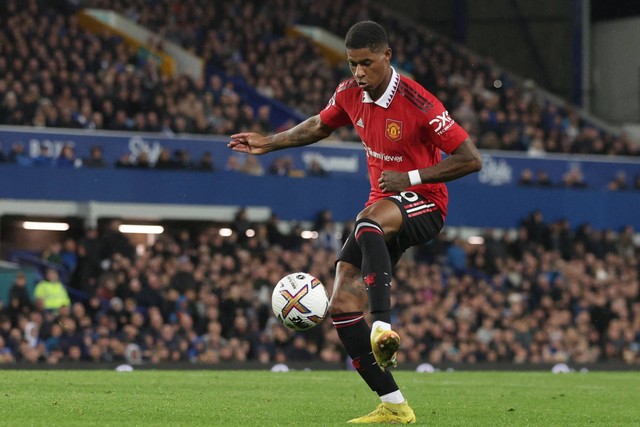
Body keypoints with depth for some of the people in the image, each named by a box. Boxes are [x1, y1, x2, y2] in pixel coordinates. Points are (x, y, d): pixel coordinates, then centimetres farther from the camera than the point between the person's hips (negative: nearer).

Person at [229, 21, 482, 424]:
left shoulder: (417, 103, -21)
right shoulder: (350, 94, -1)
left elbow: (471, 159, -20)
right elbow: (319, 126, 23)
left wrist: (411, 178, -25)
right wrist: (269, 143, 13)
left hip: (424, 204, -8)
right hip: (383, 207, 8)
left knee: (368, 224, -42)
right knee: (342, 306, -7)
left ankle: (383, 327, -54)